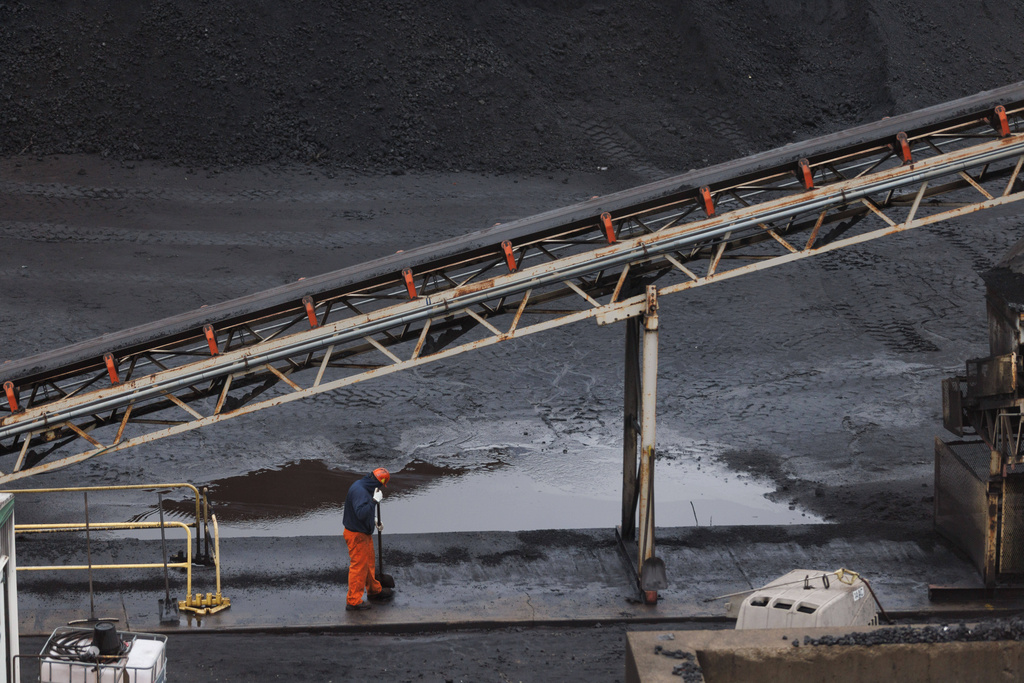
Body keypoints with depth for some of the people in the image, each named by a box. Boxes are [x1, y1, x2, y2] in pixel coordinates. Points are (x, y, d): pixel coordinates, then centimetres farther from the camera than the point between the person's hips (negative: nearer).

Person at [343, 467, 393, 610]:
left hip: (364, 533, 10)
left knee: (368, 562, 24)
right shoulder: (359, 491, -27)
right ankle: (353, 601, 5)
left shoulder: (363, 487, 5)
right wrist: (374, 501, -33)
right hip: (357, 535, -10)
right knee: (358, 566, -2)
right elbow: (361, 513, -37)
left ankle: (374, 590, 41)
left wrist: (373, 522, 19)